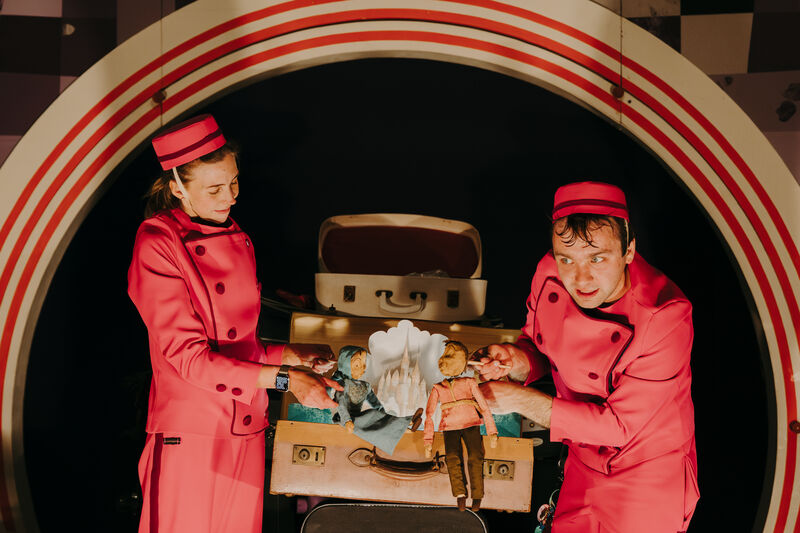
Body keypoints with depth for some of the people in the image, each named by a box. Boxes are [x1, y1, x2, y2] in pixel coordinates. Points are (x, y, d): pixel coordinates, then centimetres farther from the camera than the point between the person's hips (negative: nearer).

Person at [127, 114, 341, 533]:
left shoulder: (236, 239, 11)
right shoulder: (158, 244, -12)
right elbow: (189, 356, -18)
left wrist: (292, 355, 6)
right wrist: (283, 378, -21)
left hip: (245, 435, 7)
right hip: (190, 439, -6)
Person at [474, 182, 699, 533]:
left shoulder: (666, 317, -32)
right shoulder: (550, 274, -15)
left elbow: (619, 425, -27)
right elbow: (537, 344, 4)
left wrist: (517, 399, -27)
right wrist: (518, 361, -21)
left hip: (649, 471, -4)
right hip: (585, 458, 5)